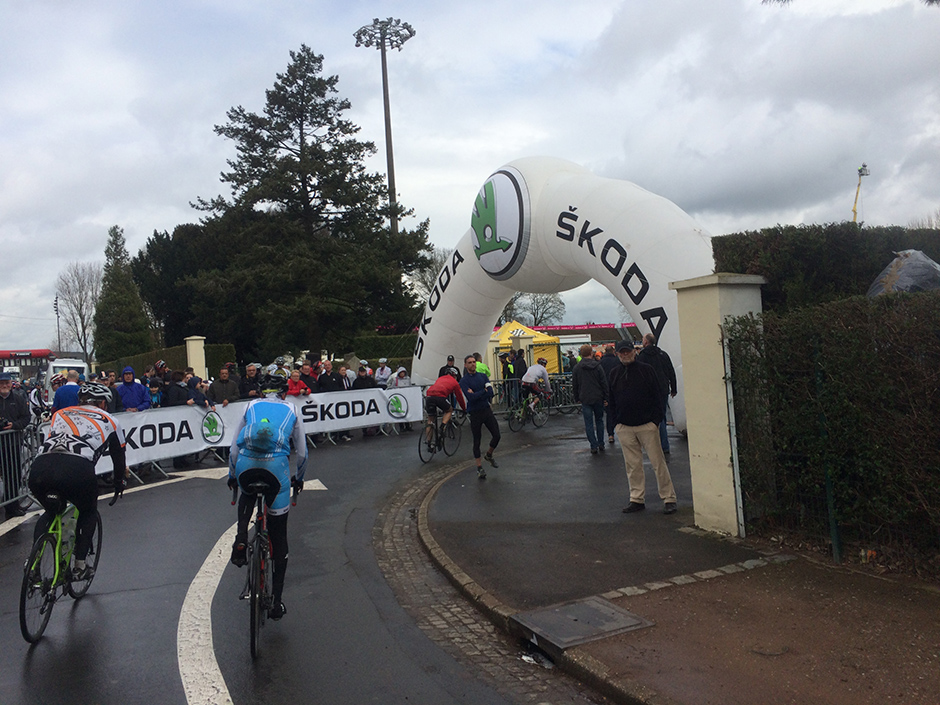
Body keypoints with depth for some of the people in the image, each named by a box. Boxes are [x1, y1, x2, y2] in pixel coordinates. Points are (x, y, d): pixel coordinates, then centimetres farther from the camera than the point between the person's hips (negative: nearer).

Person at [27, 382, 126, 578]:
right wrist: (118, 482, 55)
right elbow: (118, 456, 37)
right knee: (88, 512, 28)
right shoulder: (109, 420, 27)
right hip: (77, 470, -3)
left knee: (51, 511, 34)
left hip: (39, 468, 3)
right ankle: (79, 566, 23)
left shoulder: (60, 414, 34)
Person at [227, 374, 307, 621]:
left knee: (247, 495, 40)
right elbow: (302, 453, 25)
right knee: (278, 536, 11)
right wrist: (299, 479, 41)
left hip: (246, 466, 1)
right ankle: (277, 601, 16)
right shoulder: (291, 411, 21)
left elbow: (234, 448, 23)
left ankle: (240, 540, 14)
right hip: (277, 466, -1)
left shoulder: (251, 407, 22)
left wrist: (232, 476, 38)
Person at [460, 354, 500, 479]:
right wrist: (484, 391, -12)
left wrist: (476, 394, -16)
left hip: (487, 410, 4)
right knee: (477, 441, 4)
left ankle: (489, 455, 28)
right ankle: (479, 467, 17)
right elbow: (471, 397, -21)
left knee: (497, 436, 0)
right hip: (475, 413, -4)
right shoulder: (464, 381, -7)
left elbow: (490, 393, -7)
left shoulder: (483, 376, 6)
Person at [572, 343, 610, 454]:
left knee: (589, 423, 2)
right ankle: (601, 444, 18)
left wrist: (577, 399, 14)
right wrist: (605, 398, 3)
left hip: (585, 399, -1)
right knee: (599, 420, 15)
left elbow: (574, 386, 4)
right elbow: (604, 383, -2)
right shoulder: (598, 366, -2)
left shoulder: (576, 368, -1)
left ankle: (594, 446, -2)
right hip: (598, 398, 1)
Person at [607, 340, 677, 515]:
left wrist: (656, 420, -7)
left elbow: (656, 396, 0)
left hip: (647, 425, -3)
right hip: (624, 428, 3)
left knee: (658, 462, -1)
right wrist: (616, 422, 7)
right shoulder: (614, 375, 11)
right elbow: (612, 402, 15)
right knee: (633, 465, 7)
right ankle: (637, 499, 16)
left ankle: (669, 499, 7)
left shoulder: (646, 370, 2)